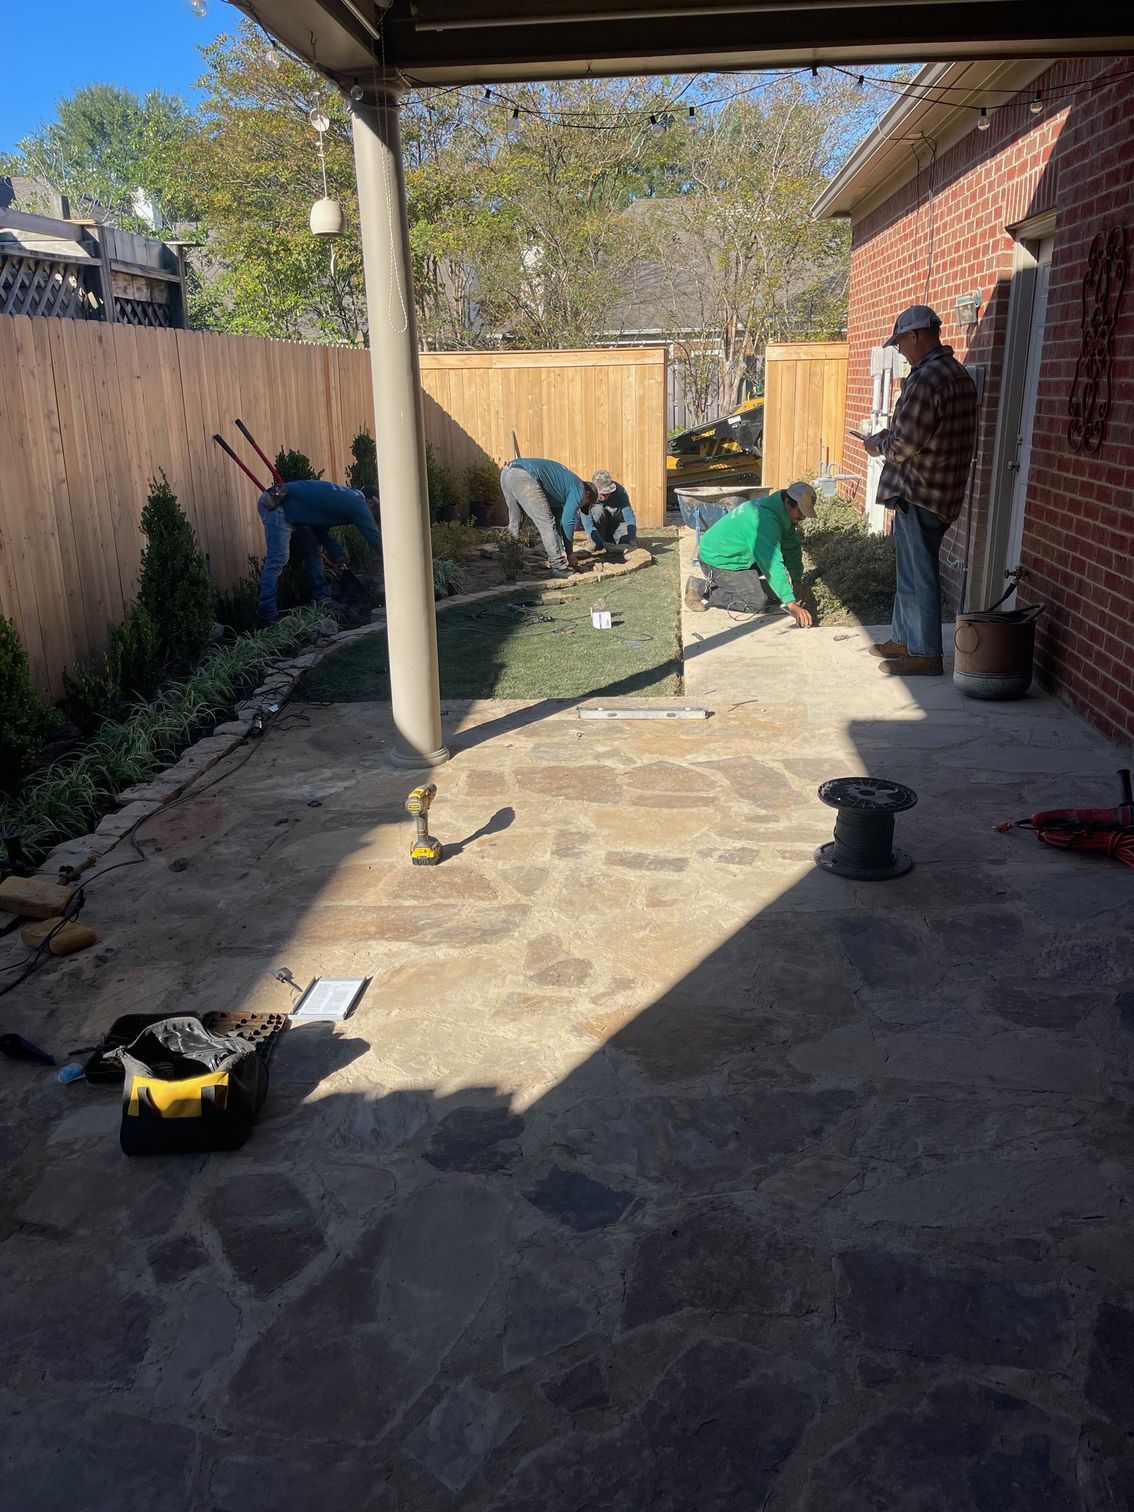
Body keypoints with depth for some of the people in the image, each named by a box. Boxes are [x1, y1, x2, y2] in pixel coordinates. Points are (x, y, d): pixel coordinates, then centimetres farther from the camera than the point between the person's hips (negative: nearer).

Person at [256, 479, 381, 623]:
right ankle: (267, 615, -21)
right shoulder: (358, 503, -4)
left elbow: (321, 529, 22)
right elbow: (375, 536, -1)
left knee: (314, 548, 15)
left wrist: (340, 555, 17)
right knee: (277, 560, -17)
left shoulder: (345, 497, 22)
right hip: (275, 505, -10)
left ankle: (322, 599, 18)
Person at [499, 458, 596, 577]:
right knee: (547, 523, -1)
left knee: (514, 524, 20)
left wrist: (561, 551, 34)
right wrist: (569, 552, 16)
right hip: (524, 476, -9)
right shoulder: (578, 488, 13)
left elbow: (558, 520, 36)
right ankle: (559, 568, 1)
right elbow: (567, 521, 6)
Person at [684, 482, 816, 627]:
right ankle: (703, 590, -7)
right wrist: (791, 604, -42)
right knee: (760, 601, -14)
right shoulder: (765, 518, -33)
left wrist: (796, 581, 3)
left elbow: (792, 547, 12)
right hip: (717, 561, -10)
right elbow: (773, 564, -39)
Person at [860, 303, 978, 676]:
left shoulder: (925, 379, -20)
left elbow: (906, 445, -21)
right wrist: (892, 434, 15)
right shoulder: (959, 374, 13)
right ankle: (902, 639, 30)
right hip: (942, 490, 10)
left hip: (918, 492, -10)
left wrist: (879, 445, -2)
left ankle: (924, 654, 4)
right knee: (910, 570, 19)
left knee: (918, 575, -3)